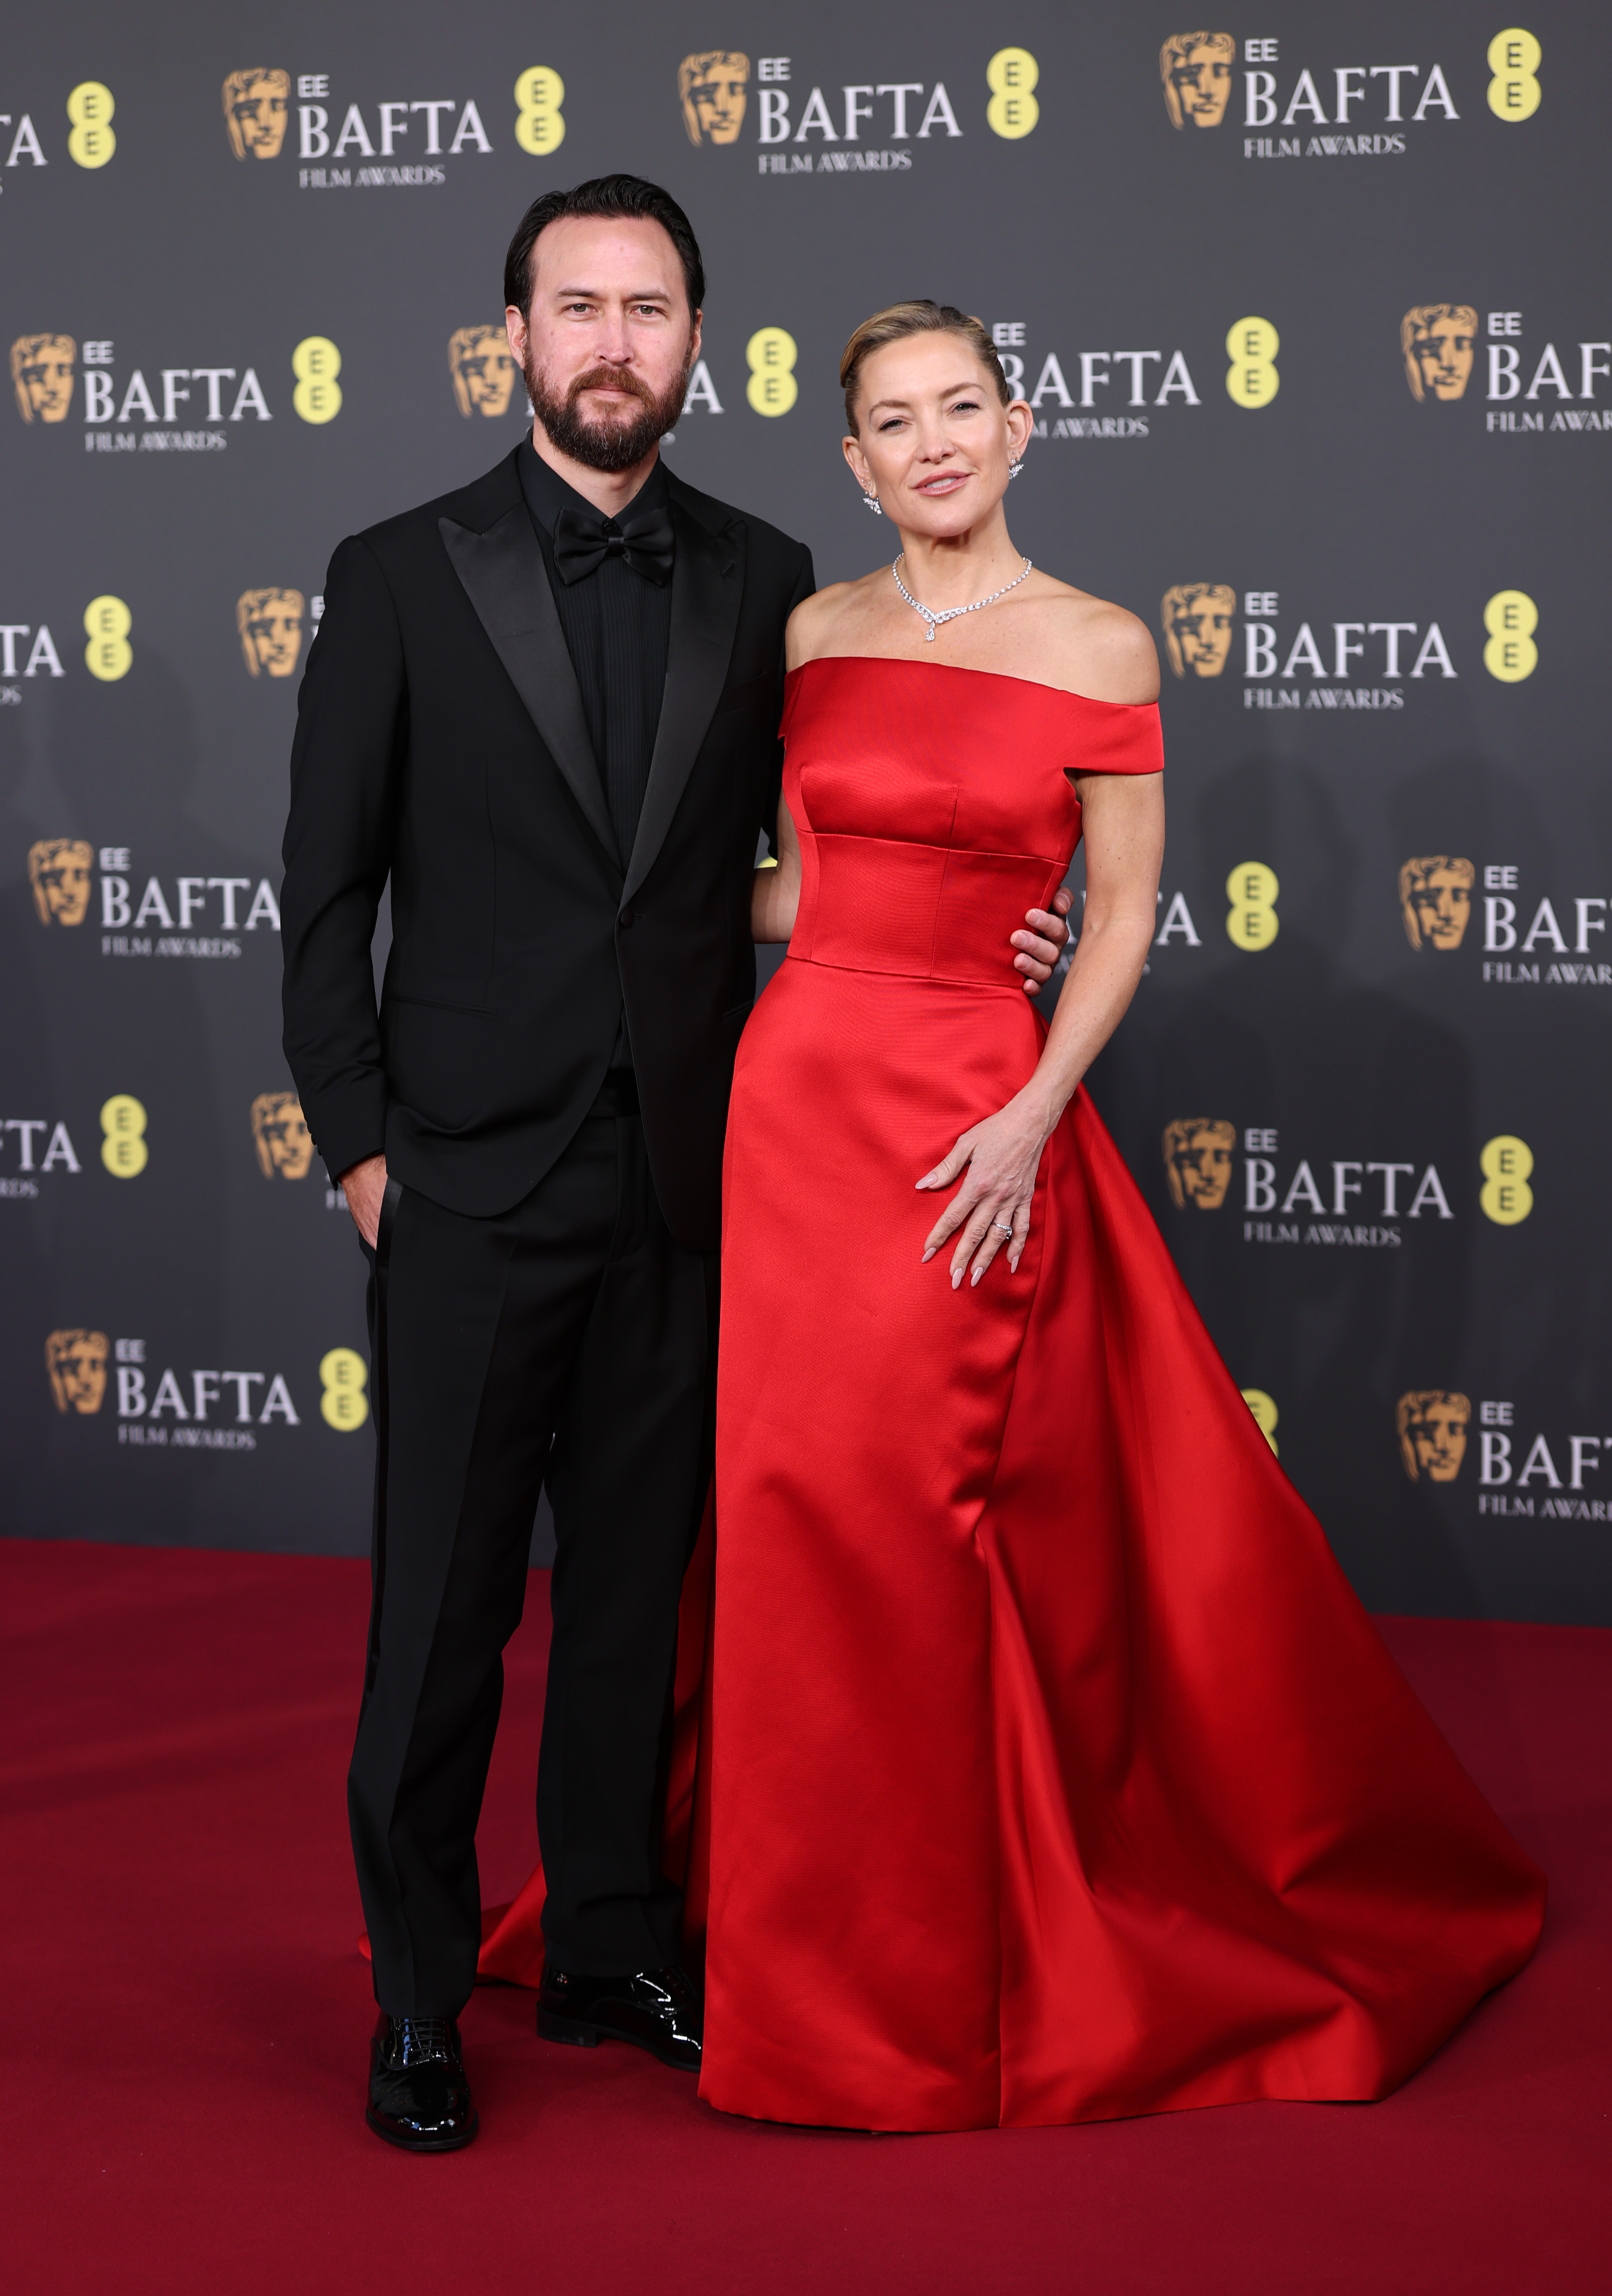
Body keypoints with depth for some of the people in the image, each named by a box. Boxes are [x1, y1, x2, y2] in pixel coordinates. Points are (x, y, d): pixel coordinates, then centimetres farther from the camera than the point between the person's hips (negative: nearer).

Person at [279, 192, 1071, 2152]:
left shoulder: (761, 581, 7)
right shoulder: (402, 578, -1)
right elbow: (328, 893, 0)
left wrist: (962, 943, -1)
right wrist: (358, 1145, -5)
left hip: (680, 1183, 3)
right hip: (474, 1182, -3)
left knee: (637, 1587, 13)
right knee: (443, 1607, 3)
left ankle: (610, 1949, 28)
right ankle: (418, 1996, 17)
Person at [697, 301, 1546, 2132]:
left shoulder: (1096, 647, -3)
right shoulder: (812, 634, 8)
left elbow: (1123, 918, -4)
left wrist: (1031, 1119, -12)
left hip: (975, 1116, -3)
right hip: (797, 1087, 4)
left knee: (930, 1529, -1)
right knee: (793, 1513, 6)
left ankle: (948, 1969, 16)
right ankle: (809, 1958, 23)